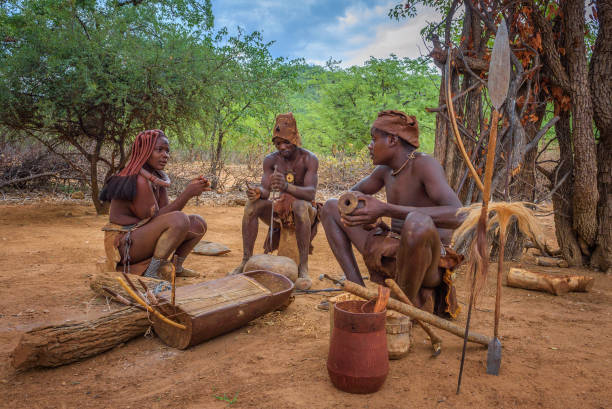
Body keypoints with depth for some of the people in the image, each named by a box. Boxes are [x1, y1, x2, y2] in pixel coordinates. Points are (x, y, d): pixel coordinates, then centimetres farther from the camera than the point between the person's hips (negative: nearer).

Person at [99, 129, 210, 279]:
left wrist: (191, 189, -8)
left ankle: (176, 267, 18)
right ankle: (151, 274, -19)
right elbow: (154, 218, -21)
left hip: (146, 236, 9)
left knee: (198, 224, 5)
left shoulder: (159, 178, 8)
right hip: (123, 243, -9)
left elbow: (166, 211, 1)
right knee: (179, 219, -30)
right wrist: (187, 193, -22)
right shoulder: (139, 179, -20)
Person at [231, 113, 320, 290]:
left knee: (300, 205, -38)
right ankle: (246, 261, -19)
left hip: (306, 211, -4)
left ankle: (303, 267, -36)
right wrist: (257, 192, -38)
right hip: (280, 210, 4)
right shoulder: (271, 160, -4)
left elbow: (311, 193, -30)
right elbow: (265, 190, -13)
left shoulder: (309, 159, -16)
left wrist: (287, 186, -50)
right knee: (252, 205, -23)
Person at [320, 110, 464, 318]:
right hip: (390, 254, 8)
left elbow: (458, 215, -34)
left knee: (418, 223, -43)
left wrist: (385, 209, -37)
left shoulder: (424, 164, -18)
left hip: (427, 266, -7)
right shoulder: (385, 169, 5)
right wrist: (363, 214, -4)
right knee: (331, 207, 8)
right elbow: (354, 192, 22)